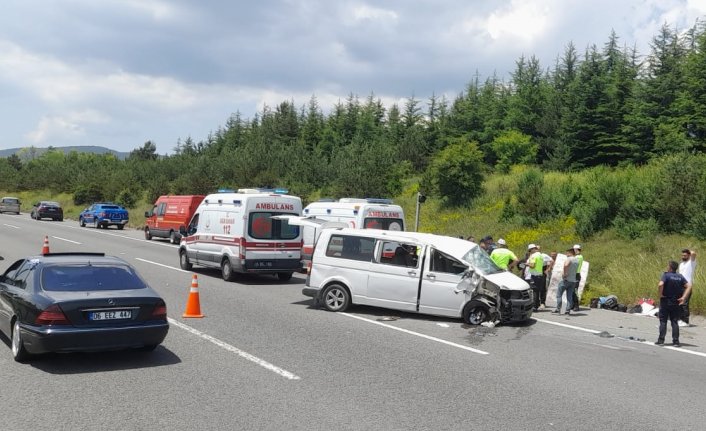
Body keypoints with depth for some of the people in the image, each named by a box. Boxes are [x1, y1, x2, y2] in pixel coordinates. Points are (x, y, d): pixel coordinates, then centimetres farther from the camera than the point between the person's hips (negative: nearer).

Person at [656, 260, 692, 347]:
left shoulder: (666, 275, -11)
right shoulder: (680, 277, 3)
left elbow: (660, 284, -27)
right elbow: (689, 286, -2)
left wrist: (660, 294, -13)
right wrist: (683, 297, -2)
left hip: (665, 302, -4)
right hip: (676, 303, 4)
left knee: (663, 321, 4)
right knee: (675, 322, 9)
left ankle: (661, 340, 2)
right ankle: (676, 341, 7)